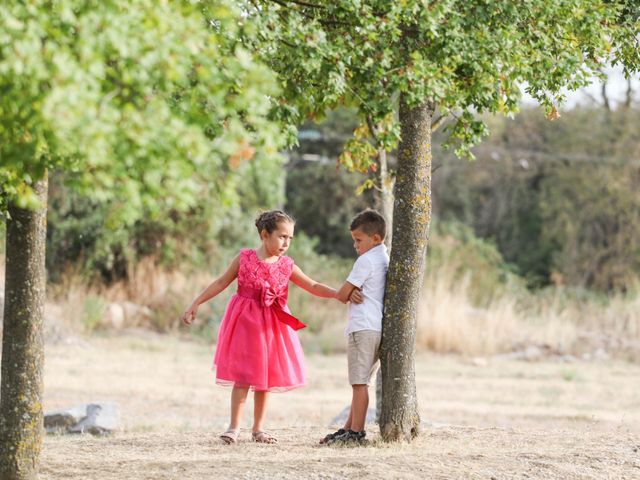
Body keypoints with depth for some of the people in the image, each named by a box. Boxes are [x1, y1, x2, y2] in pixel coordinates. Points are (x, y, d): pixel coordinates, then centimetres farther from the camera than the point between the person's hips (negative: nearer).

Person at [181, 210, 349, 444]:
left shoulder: (286, 266, 1)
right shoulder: (244, 258, -6)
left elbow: (313, 286, 3)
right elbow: (221, 283, 0)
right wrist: (196, 304, -2)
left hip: (271, 326, 3)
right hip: (245, 322, -3)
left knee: (265, 377, 7)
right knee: (243, 376, -6)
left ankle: (258, 429, 15)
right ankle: (234, 427, 0)